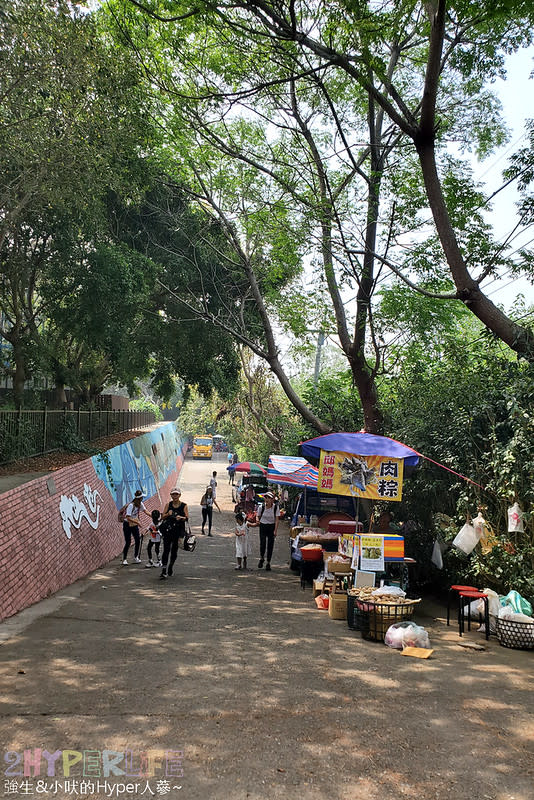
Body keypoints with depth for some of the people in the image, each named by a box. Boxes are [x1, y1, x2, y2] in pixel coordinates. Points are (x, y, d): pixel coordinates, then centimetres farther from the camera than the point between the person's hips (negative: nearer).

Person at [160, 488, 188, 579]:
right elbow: (162, 517, 2)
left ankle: (170, 567, 36)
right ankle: (164, 571, -9)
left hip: (178, 531, 0)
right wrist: (168, 514, -18)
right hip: (168, 531, 0)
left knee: (174, 550, 11)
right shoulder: (168, 505, 4)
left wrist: (181, 518, -27)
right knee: (166, 550, -8)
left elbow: (187, 518, -7)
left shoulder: (184, 506, 0)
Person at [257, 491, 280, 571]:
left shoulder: (276, 507, -10)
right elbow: (259, 517, 8)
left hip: (272, 527, 0)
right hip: (263, 526, 0)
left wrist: (275, 530, -15)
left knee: (270, 545, 0)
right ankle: (261, 558, 17)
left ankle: (268, 563, 11)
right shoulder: (262, 507, -9)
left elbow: (277, 520, -10)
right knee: (262, 543, -11)